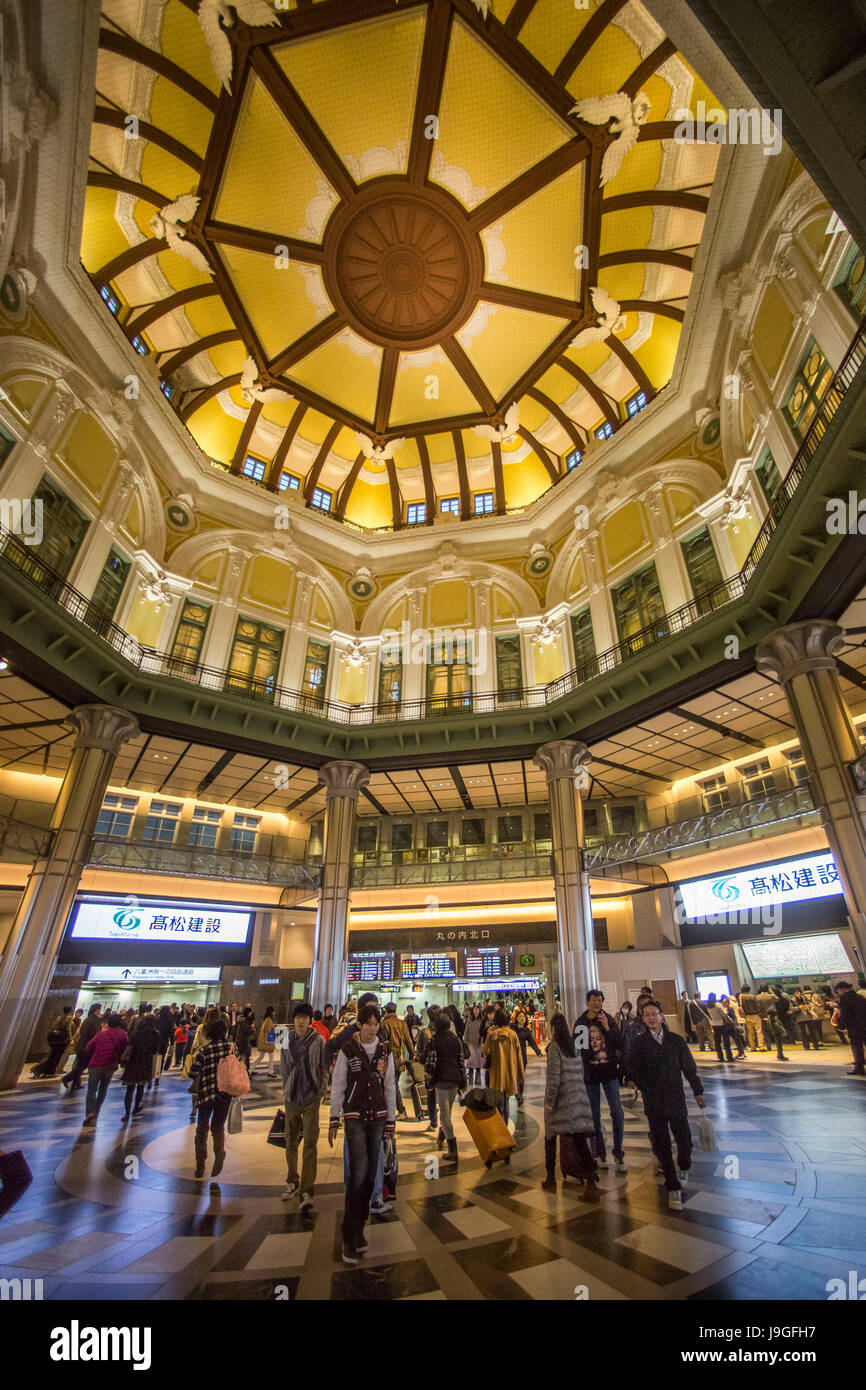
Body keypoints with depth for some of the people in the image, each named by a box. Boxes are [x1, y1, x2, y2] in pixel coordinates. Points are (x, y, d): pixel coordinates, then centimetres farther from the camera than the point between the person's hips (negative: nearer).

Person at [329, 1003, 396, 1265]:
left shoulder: (385, 1051, 1)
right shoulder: (347, 1050, -9)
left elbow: (390, 1087, 8)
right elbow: (337, 1086, -2)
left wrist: (391, 1120, 9)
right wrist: (333, 1120, -2)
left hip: (377, 1117, 3)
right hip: (354, 1117, -3)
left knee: (370, 1174, 8)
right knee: (358, 1172, -10)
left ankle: (359, 1229, 25)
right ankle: (350, 1238, 3)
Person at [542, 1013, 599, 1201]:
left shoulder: (555, 1046, -11)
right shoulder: (574, 1045, 7)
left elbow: (554, 1076, -17)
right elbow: (581, 1072, 10)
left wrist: (549, 1101, -11)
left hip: (561, 1100, -5)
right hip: (579, 1098, 5)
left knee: (550, 1138, 13)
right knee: (580, 1140, 5)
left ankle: (551, 1180, 24)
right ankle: (591, 1184, -3)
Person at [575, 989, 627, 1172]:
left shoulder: (608, 1019, -1)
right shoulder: (581, 1023, -2)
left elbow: (619, 1043, -6)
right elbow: (577, 1048, 3)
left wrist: (607, 1028, -18)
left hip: (609, 1071, 0)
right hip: (590, 1074, 0)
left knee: (617, 1112, -4)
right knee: (595, 1115, 8)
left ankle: (618, 1153, 11)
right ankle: (600, 1153, 22)